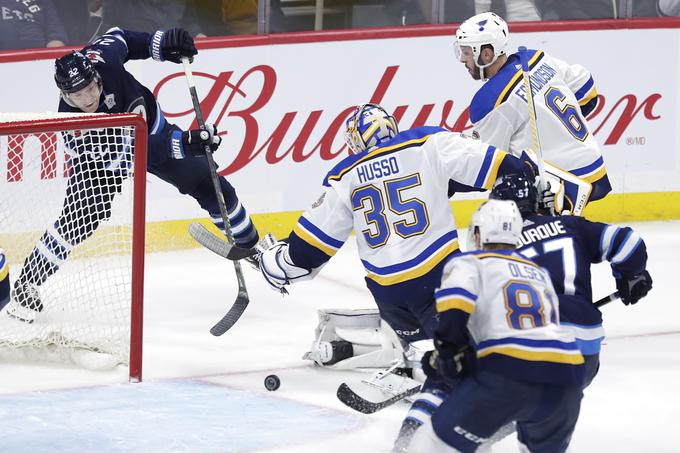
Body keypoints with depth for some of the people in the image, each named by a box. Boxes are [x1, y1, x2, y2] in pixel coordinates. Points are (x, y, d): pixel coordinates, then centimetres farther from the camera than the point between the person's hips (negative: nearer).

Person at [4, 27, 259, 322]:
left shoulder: (100, 60, -33)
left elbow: (118, 38, -8)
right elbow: (122, 156, -42)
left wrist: (160, 43, -20)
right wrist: (182, 144, -50)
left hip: (151, 129, 4)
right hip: (101, 153, -4)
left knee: (209, 185, 3)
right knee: (78, 220, -19)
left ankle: (251, 246, 25)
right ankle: (27, 284, -3)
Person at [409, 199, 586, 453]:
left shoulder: (469, 263, 12)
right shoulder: (540, 273, 31)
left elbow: (453, 311, -9)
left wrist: (447, 356, 2)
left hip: (508, 373, -5)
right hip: (567, 375, 6)